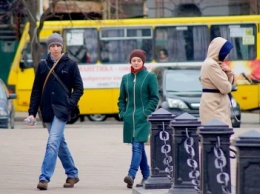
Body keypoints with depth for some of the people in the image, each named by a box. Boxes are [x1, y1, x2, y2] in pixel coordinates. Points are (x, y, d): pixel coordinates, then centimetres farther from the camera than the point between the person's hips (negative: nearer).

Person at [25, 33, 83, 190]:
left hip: (61, 110, -4)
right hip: (47, 111, 4)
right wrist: (32, 112, 3)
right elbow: (36, 90, 9)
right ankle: (72, 174, 26)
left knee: (53, 142, -15)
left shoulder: (70, 65, 0)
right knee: (60, 143, 12)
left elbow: (79, 88, 1)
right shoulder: (43, 65, 9)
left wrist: (70, 104, -13)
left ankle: (45, 178, -19)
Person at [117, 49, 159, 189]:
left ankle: (132, 175, -27)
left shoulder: (150, 77, -1)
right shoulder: (126, 78, 12)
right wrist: (122, 113, 5)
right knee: (139, 147, 10)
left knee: (137, 146, -16)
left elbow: (154, 98, -2)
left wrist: (147, 112, -12)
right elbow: (121, 98, 18)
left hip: (143, 118, -5)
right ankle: (146, 176, 19)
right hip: (129, 118, 5)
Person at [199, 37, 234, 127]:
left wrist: (228, 72, 0)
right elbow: (225, 88, -17)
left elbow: (229, 84, 20)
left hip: (218, 106, 10)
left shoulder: (215, 63, 16)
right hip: (213, 106, -10)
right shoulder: (211, 65, -15)